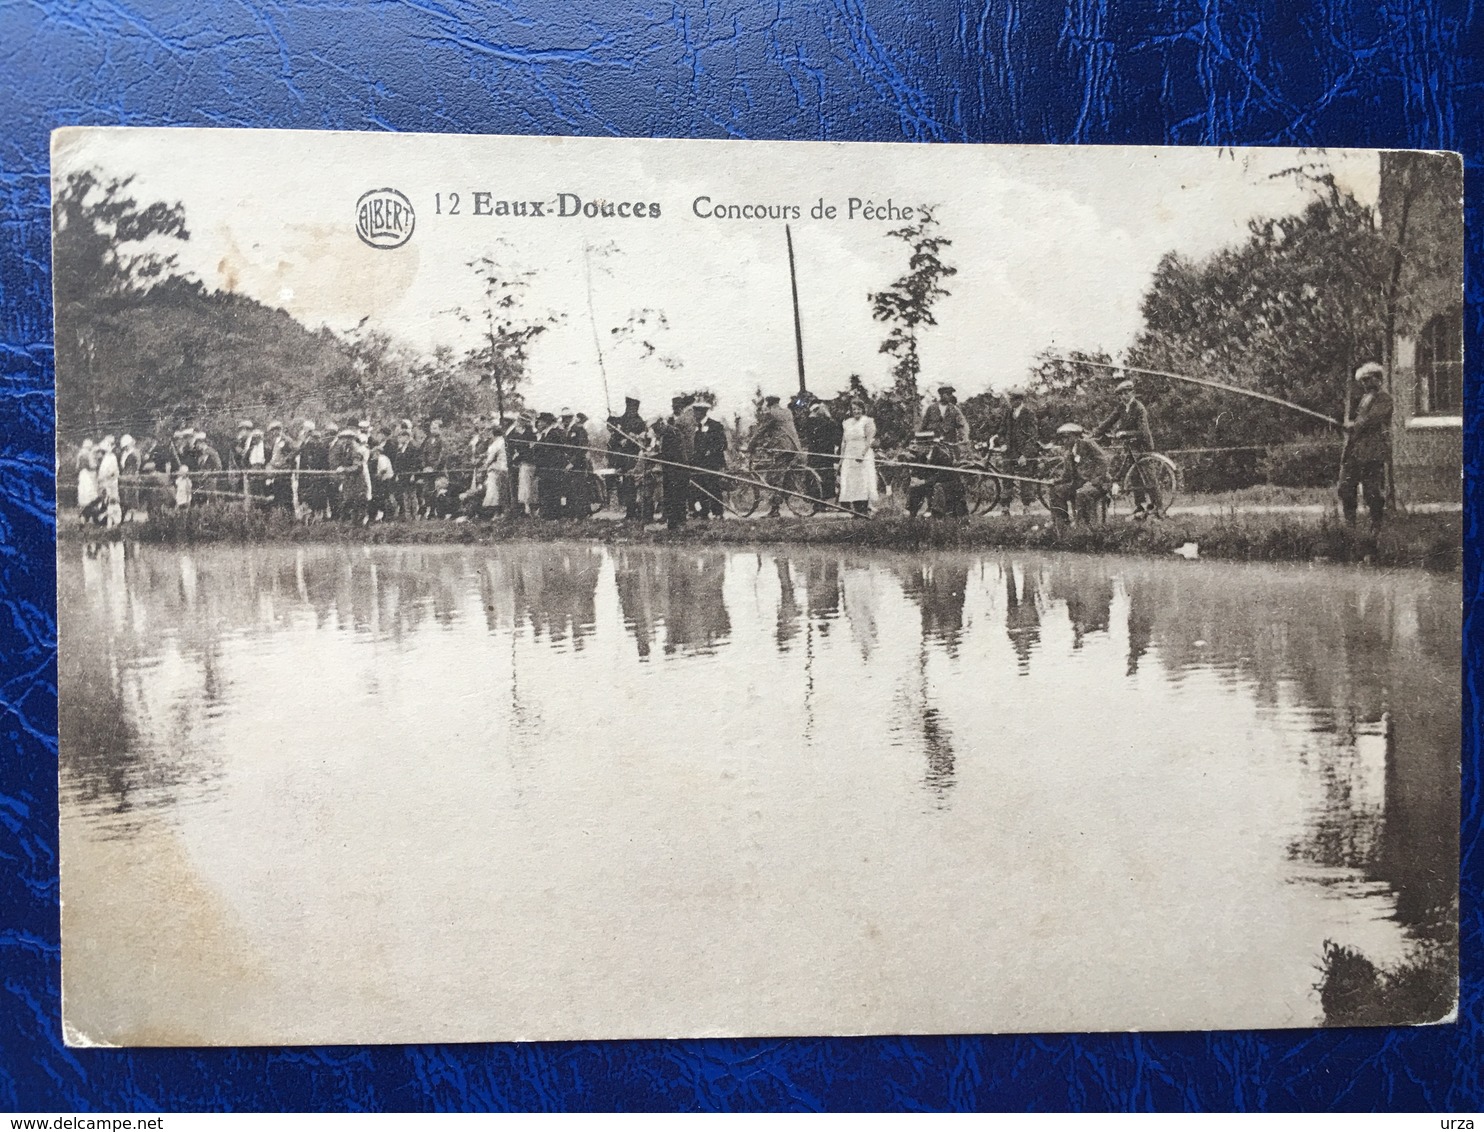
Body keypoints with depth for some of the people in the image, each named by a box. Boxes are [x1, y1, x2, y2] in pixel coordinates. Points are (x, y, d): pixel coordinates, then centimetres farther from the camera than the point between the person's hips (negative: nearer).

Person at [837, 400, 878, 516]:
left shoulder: (868, 422, 1)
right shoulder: (847, 423, 18)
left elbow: (869, 440, -8)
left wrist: (863, 454, -20)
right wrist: (841, 457, 11)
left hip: (864, 456, -5)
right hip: (849, 457, 5)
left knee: (864, 482, -10)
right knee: (850, 483, -1)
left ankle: (865, 509, -11)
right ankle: (855, 509, -1)